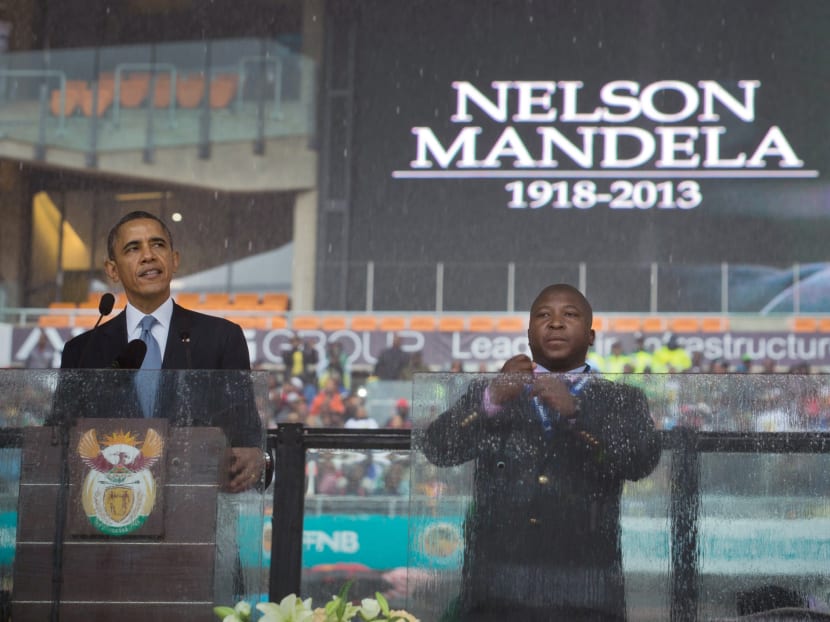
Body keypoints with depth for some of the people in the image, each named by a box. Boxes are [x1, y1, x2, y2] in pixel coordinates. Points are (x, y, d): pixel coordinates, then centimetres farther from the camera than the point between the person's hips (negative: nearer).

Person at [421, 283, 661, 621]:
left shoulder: (622, 400, 14)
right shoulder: (488, 392, 17)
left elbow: (643, 460, -4)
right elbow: (437, 448, 2)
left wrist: (574, 411, -18)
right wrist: (492, 400, -14)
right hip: (494, 593, 1)